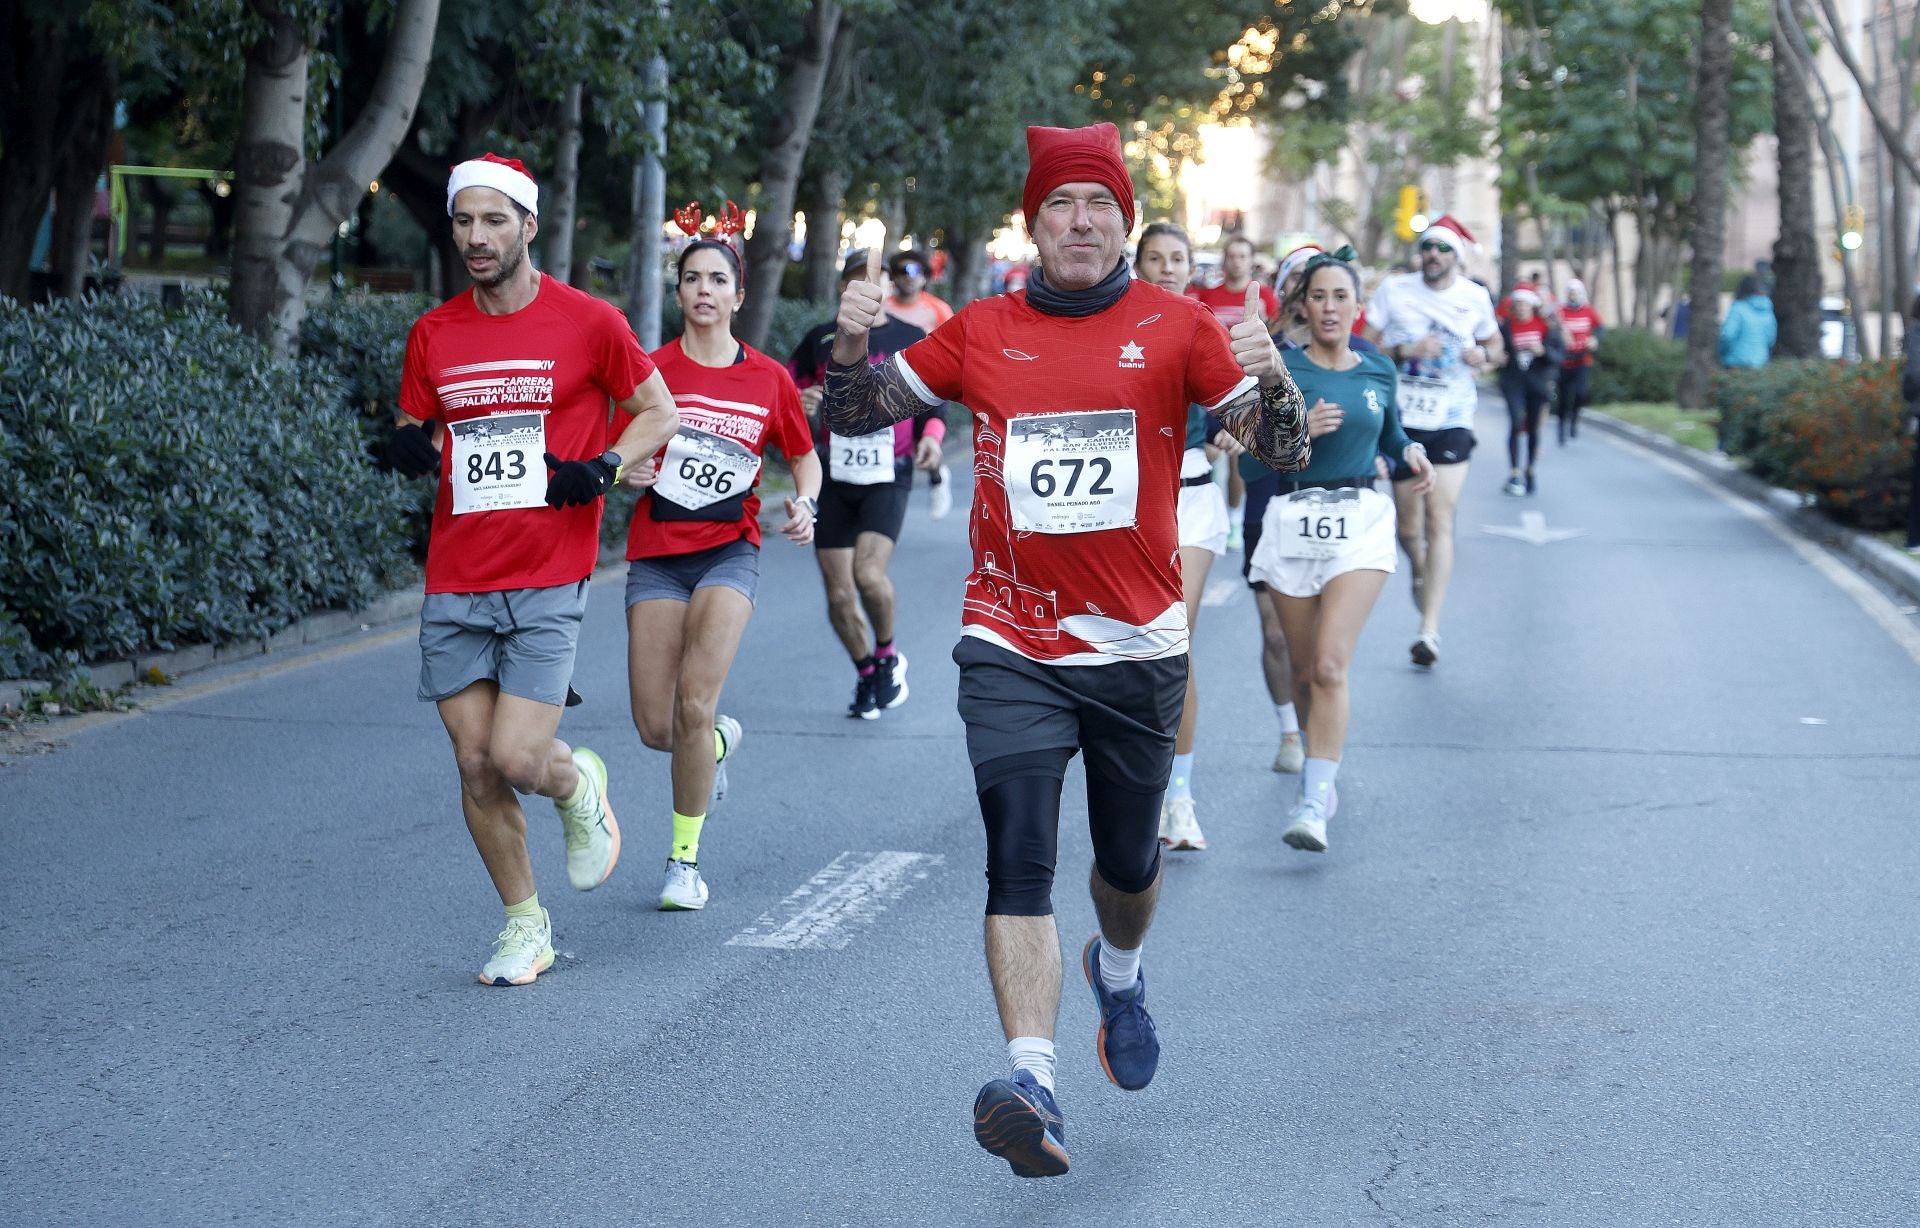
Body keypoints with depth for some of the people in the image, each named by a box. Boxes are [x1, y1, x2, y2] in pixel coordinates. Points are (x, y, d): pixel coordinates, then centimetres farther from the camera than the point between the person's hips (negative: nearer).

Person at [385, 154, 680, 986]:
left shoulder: (588, 323, -3)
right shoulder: (433, 335, 7)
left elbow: (657, 411, 7)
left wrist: (604, 467, -10)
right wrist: (408, 449, -6)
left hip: (547, 582, -3)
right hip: (454, 583, 4)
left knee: (515, 758, -12)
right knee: (475, 766, 3)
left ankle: (579, 785, 25)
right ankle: (524, 924, 21)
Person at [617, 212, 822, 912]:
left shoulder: (769, 379, 2)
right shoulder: (651, 372, 0)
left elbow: (805, 458, 15)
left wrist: (806, 503, -6)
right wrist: (629, 474, -17)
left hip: (729, 552, -1)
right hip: (656, 557, 1)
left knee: (694, 705, -18)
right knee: (655, 728, -3)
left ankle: (685, 859, 0)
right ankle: (720, 743, 36)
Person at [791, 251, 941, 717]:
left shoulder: (912, 341, 4)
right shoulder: (819, 341, 6)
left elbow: (932, 404, 11)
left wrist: (930, 436, -10)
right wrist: (799, 407, -10)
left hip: (888, 477, -2)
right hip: (833, 478, 2)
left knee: (869, 572, -23)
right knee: (839, 593, 1)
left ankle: (887, 655, 4)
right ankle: (867, 675, 25)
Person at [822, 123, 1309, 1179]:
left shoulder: (1174, 327, -1)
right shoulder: (981, 333, 3)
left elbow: (1285, 453, -4)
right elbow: (851, 415, 9)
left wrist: (1265, 375, -24)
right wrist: (850, 346, -12)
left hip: (1138, 648, 1)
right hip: (1011, 647, 0)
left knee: (1128, 860, 16)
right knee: (1019, 862, -14)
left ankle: (1118, 973, 49)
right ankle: (1032, 1083, -20)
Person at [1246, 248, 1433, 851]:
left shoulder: (1378, 372, 9)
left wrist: (1412, 454, 6)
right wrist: (1298, 431, -21)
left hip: (1361, 523, 0)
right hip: (1293, 520, 0)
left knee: (1330, 665, -16)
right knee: (1305, 672, 9)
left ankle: (1314, 805, -20)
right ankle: (1322, 775, 33)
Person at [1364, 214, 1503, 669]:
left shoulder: (1475, 298, 4)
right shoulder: (1394, 289, 0)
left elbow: (1496, 348, 18)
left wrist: (1484, 355, -5)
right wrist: (1404, 350, -17)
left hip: (1451, 422, -1)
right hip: (1401, 420, 1)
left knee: (1439, 521, -11)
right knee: (1408, 527, 6)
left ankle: (1430, 627, -11)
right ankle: (1420, 570, 42)